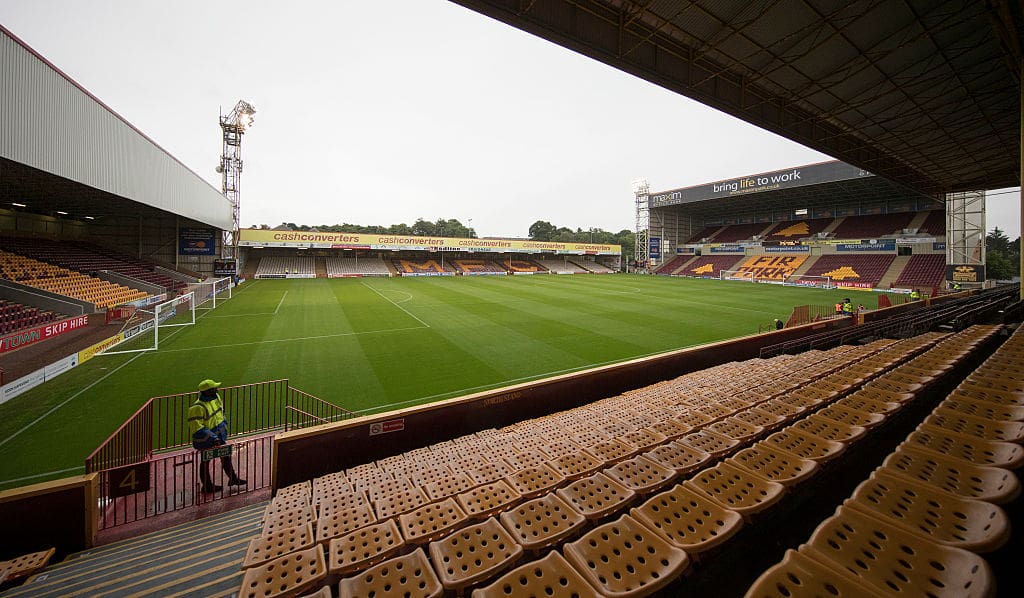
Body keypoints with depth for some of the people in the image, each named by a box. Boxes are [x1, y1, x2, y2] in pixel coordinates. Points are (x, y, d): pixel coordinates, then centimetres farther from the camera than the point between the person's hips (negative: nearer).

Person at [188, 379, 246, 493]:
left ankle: (233, 478, 36)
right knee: (205, 463, 14)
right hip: (205, 441, -8)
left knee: (226, 457, 20)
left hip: (219, 437, 8)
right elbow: (197, 428, -28)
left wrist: (224, 425, 13)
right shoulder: (197, 407, -29)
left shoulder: (216, 398, -3)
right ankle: (207, 486, 33)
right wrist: (212, 437, -29)